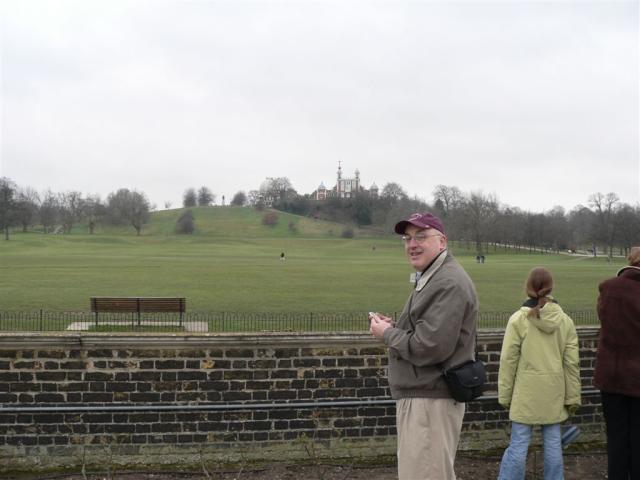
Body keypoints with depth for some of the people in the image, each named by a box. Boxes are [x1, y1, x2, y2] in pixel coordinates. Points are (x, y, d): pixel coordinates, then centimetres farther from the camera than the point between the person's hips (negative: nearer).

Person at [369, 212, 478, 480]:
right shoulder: (430, 278, 17)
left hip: (430, 400, -11)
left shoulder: (449, 284, -18)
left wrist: (387, 333, -11)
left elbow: (430, 347, -25)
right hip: (418, 397, 11)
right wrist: (394, 327, 5)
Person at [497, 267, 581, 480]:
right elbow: (572, 363, 2)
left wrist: (505, 395, 2)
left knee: (519, 444, 2)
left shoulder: (518, 319, -9)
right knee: (553, 443, 11)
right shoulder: (565, 320, 0)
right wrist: (573, 397, 9)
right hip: (554, 393, 3)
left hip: (526, 393, -3)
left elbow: (508, 361, -7)